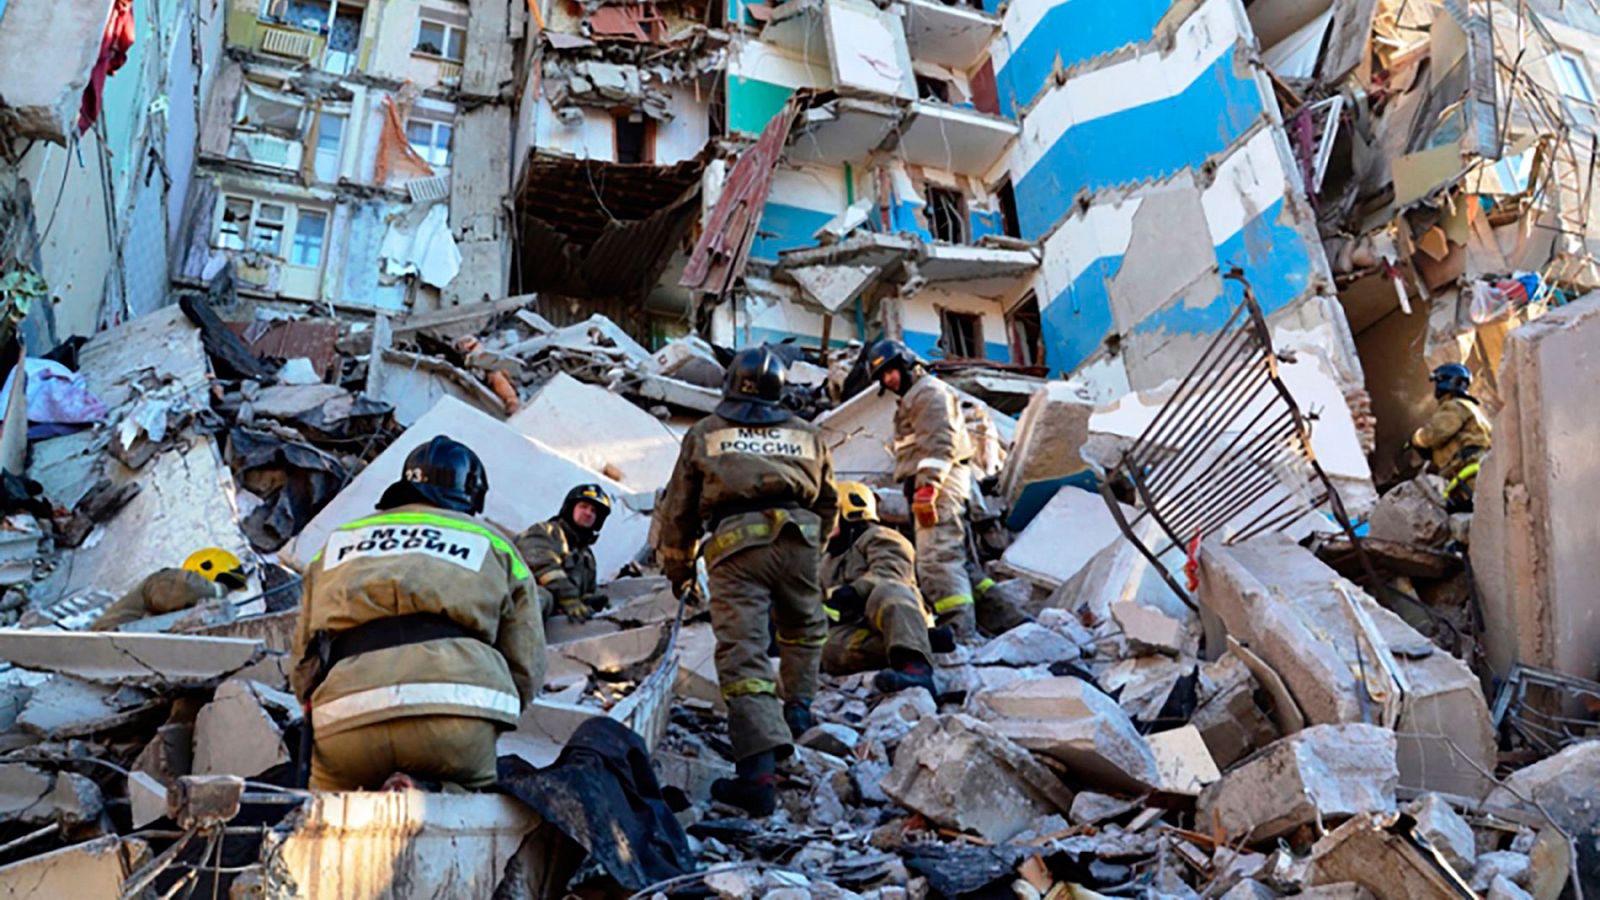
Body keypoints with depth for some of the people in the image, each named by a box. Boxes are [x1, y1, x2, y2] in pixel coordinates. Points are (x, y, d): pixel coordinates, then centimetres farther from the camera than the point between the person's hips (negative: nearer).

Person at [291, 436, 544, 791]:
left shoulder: (338, 540, 31)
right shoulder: (494, 545, 24)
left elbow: (303, 667, 27)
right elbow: (526, 671, 18)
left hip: (343, 717, 2)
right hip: (458, 703, -2)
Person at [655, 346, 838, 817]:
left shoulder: (703, 434, 18)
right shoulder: (807, 434, 22)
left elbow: (679, 510, 18)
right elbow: (828, 504, 28)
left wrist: (678, 570, 30)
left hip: (733, 543, -2)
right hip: (798, 538, 2)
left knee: (742, 653, -8)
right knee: (805, 628, 30)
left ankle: (759, 768, -18)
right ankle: (797, 707, 25)